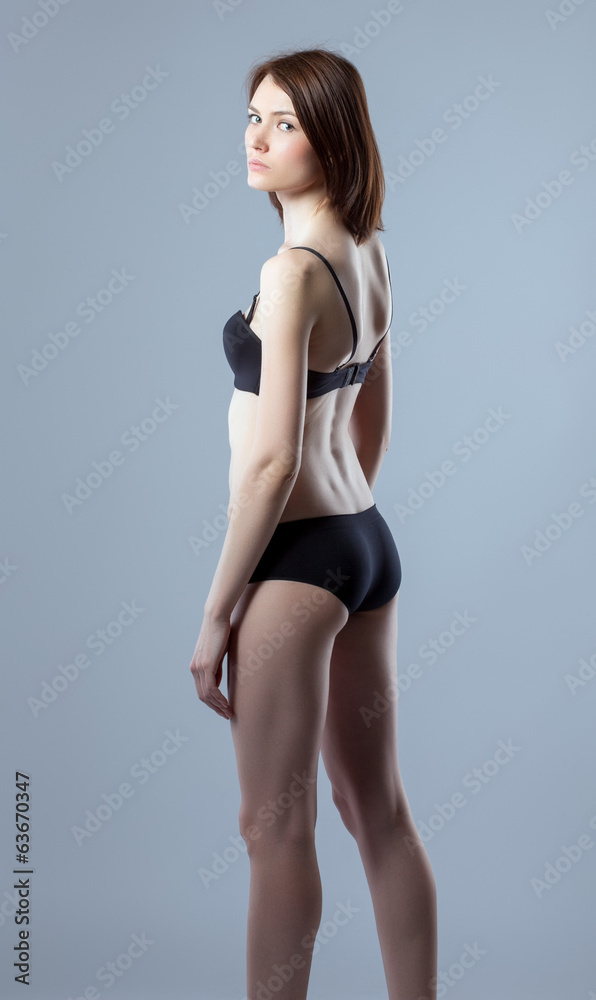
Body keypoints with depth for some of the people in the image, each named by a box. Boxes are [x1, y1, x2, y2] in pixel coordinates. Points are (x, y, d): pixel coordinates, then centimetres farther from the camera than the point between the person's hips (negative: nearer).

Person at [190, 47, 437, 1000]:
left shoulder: (293, 270, -16)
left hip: (297, 558, -9)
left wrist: (216, 611, -13)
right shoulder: (371, 256, 9)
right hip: (370, 543, 9)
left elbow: (272, 459, -19)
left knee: (275, 823, 3)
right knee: (379, 808, 16)